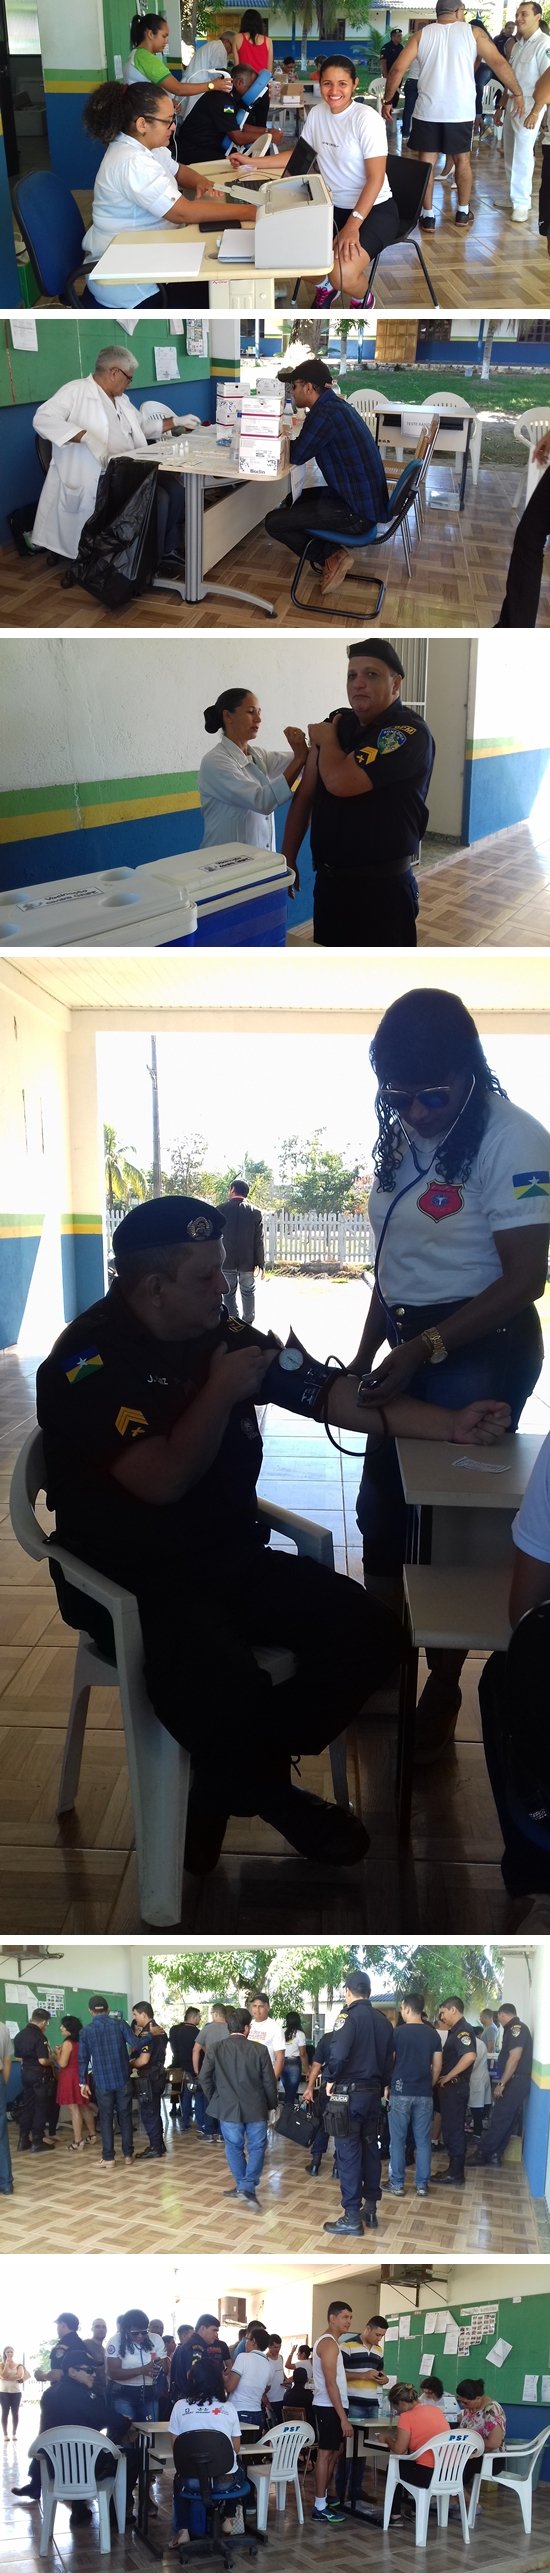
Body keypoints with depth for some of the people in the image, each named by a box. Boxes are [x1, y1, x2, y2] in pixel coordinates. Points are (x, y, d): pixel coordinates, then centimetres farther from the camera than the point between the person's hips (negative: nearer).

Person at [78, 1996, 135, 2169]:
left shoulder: (86, 2032, -1)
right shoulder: (119, 2024, -3)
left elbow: (83, 2059, 2)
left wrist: (83, 2082, 10)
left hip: (102, 2082, -1)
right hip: (122, 2080, 1)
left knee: (106, 2119, 5)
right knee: (125, 2117, 10)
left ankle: (108, 2158, 2)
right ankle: (128, 2154, 14)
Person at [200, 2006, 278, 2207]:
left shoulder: (216, 2049, -4)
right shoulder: (260, 2050, -7)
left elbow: (204, 2077, -2)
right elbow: (269, 2082, -2)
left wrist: (214, 2099, 14)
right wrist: (271, 2105, 13)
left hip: (228, 2108, 1)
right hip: (256, 2108, -1)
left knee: (234, 2147, 15)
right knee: (256, 2147, 7)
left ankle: (242, 2186, 19)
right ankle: (248, 2187, -6)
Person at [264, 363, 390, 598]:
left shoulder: (325, 413, -20)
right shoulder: (337, 404, 11)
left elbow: (297, 456, -16)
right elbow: (306, 449, 15)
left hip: (355, 513, -10)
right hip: (366, 500, 10)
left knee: (273, 522, -4)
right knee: (293, 501, 29)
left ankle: (331, 557, 2)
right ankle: (333, 551, 13)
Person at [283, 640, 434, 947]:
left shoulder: (409, 732, -14)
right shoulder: (339, 723, 9)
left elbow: (340, 781, -23)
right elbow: (305, 795, 14)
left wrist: (327, 740, -4)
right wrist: (288, 859, 11)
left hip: (382, 888, -7)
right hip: (329, 883, 7)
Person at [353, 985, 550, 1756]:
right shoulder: (403, 1138, 6)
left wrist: (428, 1347, -23)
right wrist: (365, 1359, 13)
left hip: (480, 1353, -7)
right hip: (410, 1346, 7)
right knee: (383, 1506, 14)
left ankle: (443, 1686, 20)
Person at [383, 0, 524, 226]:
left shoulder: (421, 35, 4)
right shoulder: (473, 32, 1)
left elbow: (398, 69, -2)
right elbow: (499, 64, -3)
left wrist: (388, 100, 9)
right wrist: (517, 93, 6)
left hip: (428, 110, 0)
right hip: (461, 111, 0)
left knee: (426, 162, 6)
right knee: (462, 159, 16)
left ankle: (427, 215, 4)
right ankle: (463, 212, 24)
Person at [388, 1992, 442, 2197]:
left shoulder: (397, 2032, -7)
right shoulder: (433, 2034, 3)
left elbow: (388, 2062, -3)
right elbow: (437, 2066, 7)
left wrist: (387, 2086, 12)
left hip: (400, 2092, -3)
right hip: (424, 2094, 3)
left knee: (398, 2140, 5)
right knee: (423, 2140, 8)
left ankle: (397, 2184, 8)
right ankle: (422, 2184, 9)